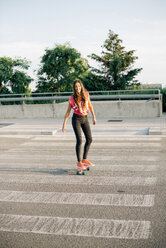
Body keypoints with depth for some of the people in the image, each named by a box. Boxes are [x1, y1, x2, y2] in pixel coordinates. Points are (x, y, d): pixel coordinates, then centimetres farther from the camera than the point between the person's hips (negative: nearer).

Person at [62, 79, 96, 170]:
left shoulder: (86, 94, 0)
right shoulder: (72, 99, -9)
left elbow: (90, 105, 12)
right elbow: (68, 112, -2)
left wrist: (94, 117, 13)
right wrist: (64, 124, -3)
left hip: (85, 118, 5)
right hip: (76, 119, -5)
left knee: (89, 139, 4)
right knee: (79, 140, -12)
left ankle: (84, 159, 17)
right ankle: (79, 162, -3)